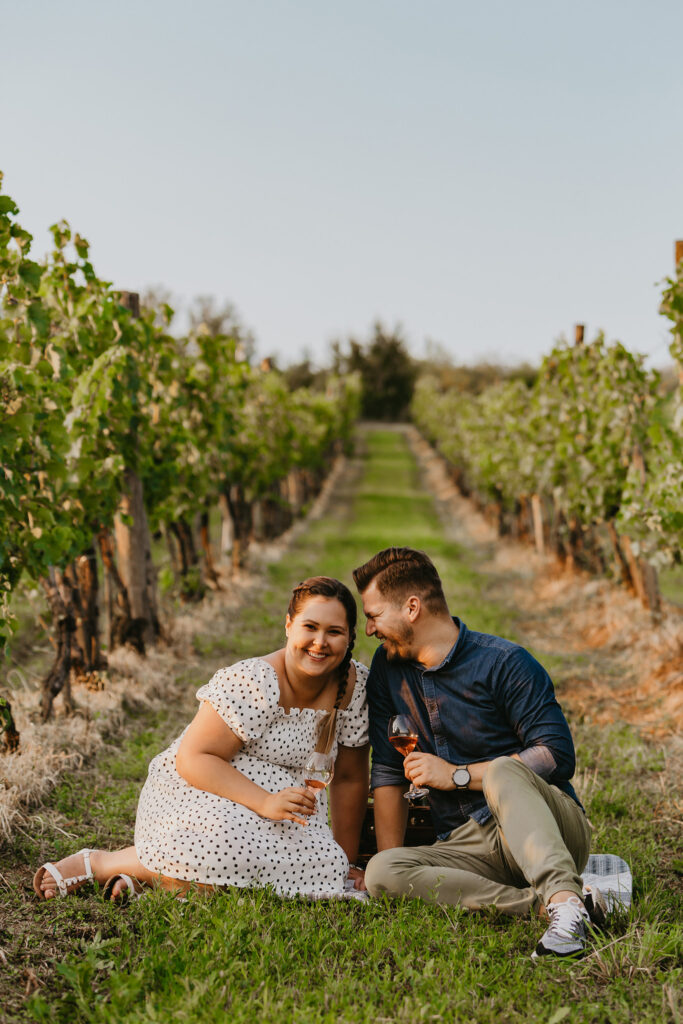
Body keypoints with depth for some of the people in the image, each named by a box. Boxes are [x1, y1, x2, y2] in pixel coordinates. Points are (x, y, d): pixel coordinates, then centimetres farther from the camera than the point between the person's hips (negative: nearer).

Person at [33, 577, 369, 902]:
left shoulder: (356, 684, -2)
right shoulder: (252, 683, -20)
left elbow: (350, 778, 6)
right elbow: (193, 759, -21)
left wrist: (344, 863, 6)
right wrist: (265, 802, -30)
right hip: (196, 795, -6)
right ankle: (98, 862, -11)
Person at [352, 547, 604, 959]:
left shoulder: (504, 663, -9)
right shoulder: (388, 669, 9)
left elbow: (557, 755, -14)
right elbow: (389, 773, 12)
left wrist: (457, 775, -14)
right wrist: (391, 863, 3)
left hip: (553, 832, -5)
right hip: (468, 845, 5)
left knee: (501, 773, -36)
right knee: (381, 872, -25)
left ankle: (564, 899, -48)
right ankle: (542, 904, -30)